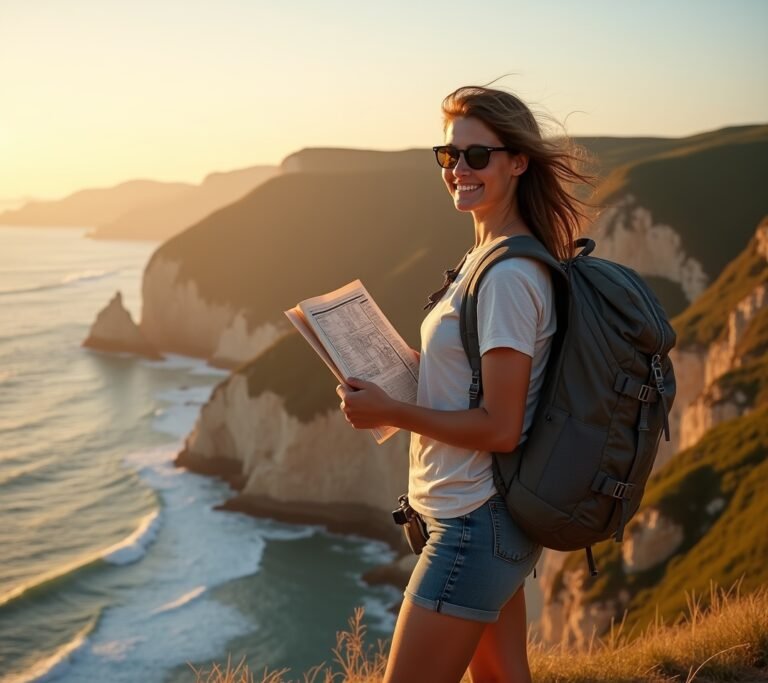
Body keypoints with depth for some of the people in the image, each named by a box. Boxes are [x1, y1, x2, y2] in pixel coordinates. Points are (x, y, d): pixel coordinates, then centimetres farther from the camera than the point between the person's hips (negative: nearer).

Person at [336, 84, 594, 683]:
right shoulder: (488, 257, 11)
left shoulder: (507, 275, -20)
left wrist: (389, 412, -16)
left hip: (478, 522, -10)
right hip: (491, 520, 10)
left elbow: (499, 427, -22)